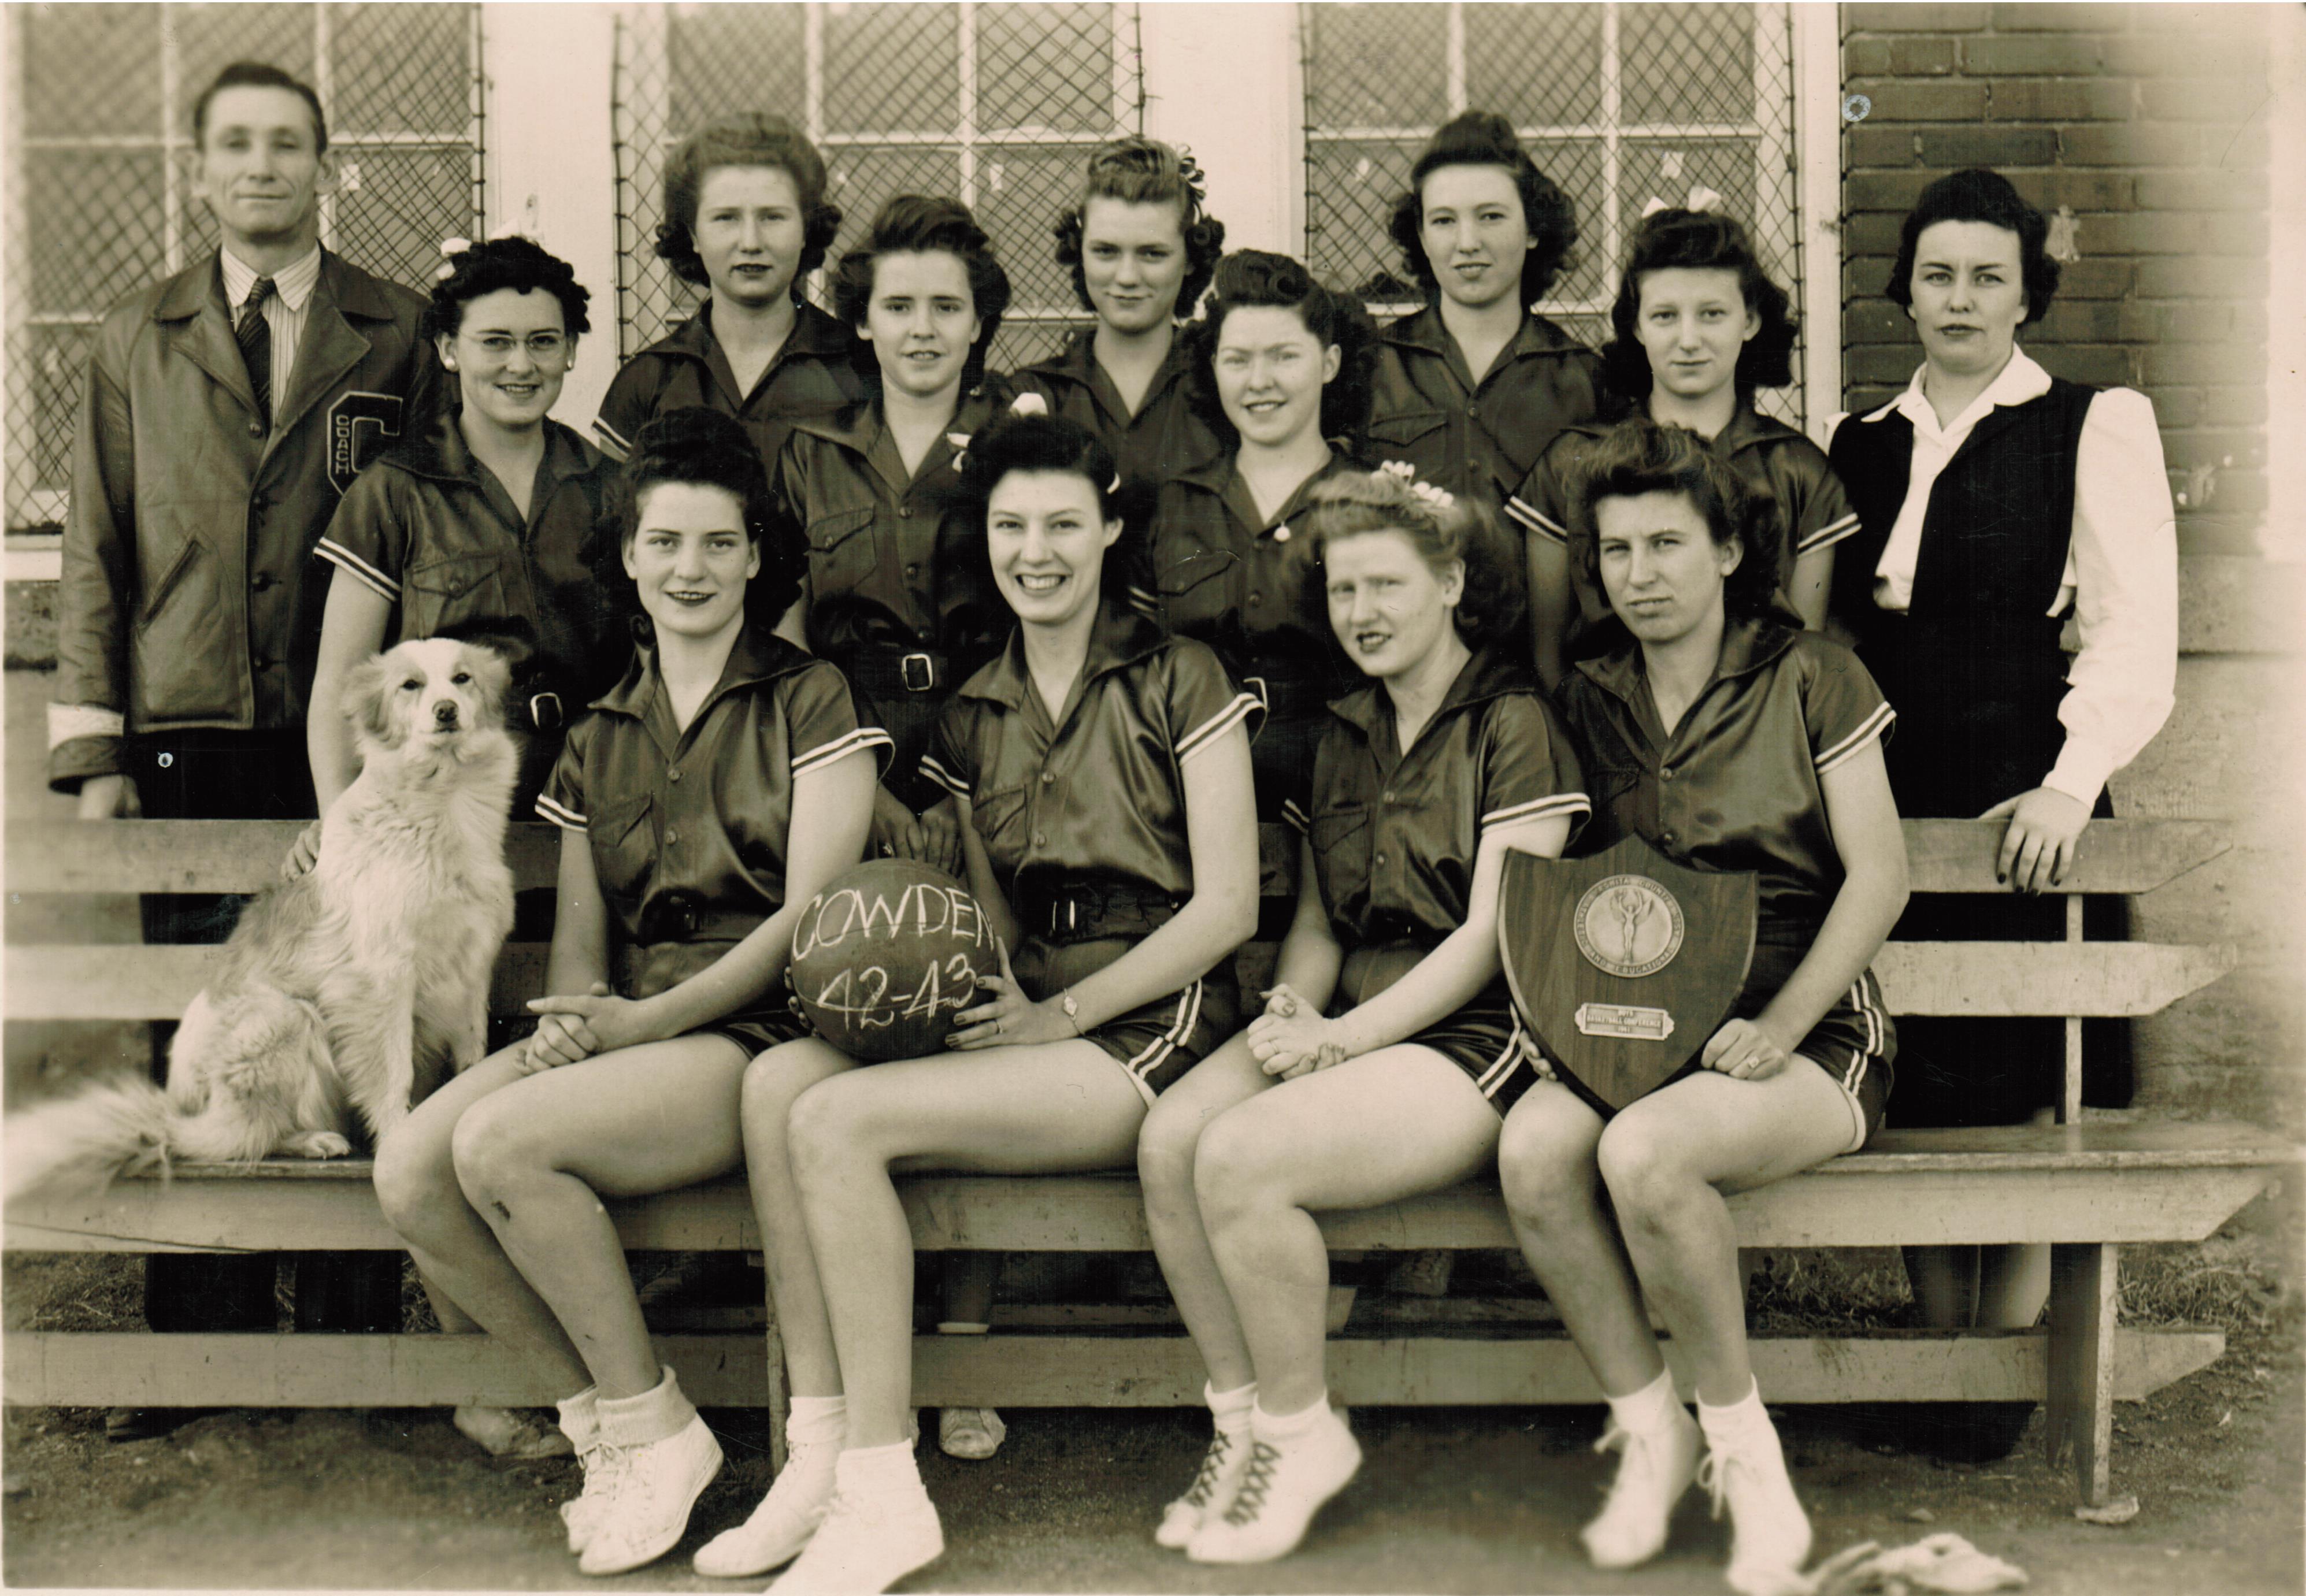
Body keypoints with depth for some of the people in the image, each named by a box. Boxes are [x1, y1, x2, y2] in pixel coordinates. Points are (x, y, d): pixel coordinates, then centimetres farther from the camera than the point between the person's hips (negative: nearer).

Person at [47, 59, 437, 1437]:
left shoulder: (399, 334, 7)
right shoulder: (137, 343, 14)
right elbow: (97, 551, 13)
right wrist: (95, 750, 4)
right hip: (191, 749, 2)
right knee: (198, 1050, 4)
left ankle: (354, 1342, 13)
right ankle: (200, 1348, 15)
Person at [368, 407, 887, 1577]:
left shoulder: (809, 702, 3)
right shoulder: (597, 738, 20)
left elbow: (811, 914, -7)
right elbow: (579, 938, 17)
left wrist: (648, 1018, -15)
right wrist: (571, 1020, -7)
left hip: (757, 1032, -6)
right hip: (624, 1032, 6)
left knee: (502, 1141, -29)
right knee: (408, 1167, -21)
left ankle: (656, 1426, -9)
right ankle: (593, 1406, -2)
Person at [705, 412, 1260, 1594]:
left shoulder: (1177, 681, -1)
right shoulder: (968, 716, 16)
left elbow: (1228, 902, -7)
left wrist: (1061, 1016, -13)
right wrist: (983, 990, -7)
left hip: (1153, 1023, -6)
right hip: (1023, 1018, 6)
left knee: (841, 1120, -25)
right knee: (779, 1077, -21)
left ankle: (881, 1491, -17)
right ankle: (818, 1457, -18)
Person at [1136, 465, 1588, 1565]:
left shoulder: (1514, 726, -4)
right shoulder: (1343, 737, 19)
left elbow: (1491, 937, -11)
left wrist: (1344, 1037, -15)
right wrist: (1290, 1010, -3)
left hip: (1473, 1039, -7)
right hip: (1347, 1025, 7)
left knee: (1240, 1156, -28)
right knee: (1168, 1138, -21)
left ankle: (1302, 1436, -7)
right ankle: (1242, 1419, -5)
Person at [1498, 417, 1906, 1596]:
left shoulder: (1808, 678, 1)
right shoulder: (1586, 702, 12)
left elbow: (1878, 878, -3)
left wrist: (1776, 1028, -14)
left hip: (1810, 1035, -4)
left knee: (1645, 1151, -34)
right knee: (1534, 1144, -29)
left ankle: (1742, 1448, -11)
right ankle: (1648, 1430, -8)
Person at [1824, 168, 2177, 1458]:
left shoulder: (2094, 428, 3)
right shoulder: (1862, 446, 15)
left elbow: (2138, 637, -5)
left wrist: (2070, 782, -17)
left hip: (2022, 804, -4)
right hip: (1888, 802, 4)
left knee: (2018, 1084, -2)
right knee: (1915, 1087, 5)